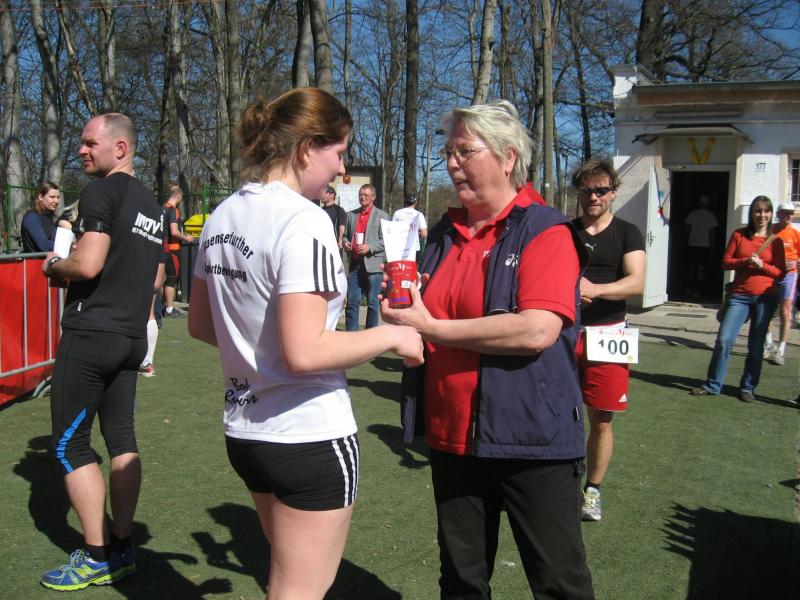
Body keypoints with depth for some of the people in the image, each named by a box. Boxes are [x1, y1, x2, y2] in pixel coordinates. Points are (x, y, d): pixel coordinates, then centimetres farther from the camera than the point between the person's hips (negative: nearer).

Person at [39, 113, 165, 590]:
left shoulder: (102, 192, -12)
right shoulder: (153, 206, 14)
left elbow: (87, 264, -22)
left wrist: (52, 266, -4)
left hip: (90, 335, -8)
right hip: (132, 337, 8)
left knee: (70, 445, 1)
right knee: (122, 439, 11)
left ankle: (97, 556, 5)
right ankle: (122, 548, 18)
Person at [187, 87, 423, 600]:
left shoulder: (222, 218, 5)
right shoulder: (304, 221, -20)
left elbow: (201, 325, 14)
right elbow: (304, 352, -26)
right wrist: (390, 336, -15)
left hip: (246, 430, 9)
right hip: (311, 437, -8)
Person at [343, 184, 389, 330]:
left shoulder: (381, 216, 2)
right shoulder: (351, 215, 15)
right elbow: (346, 235, 22)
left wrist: (369, 247, -17)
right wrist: (345, 243, 0)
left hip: (372, 264, -4)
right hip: (355, 264, 4)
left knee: (372, 302, 3)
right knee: (352, 302, 4)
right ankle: (350, 333, 10)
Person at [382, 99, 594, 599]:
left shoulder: (546, 232, -12)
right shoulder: (445, 234, 10)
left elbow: (538, 330, -26)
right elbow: (424, 313, 23)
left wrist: (433, 329, -21)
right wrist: (402, 303, -1)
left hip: (529, 440, -6)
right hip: (452, 436, 7)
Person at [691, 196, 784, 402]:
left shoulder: (775, 241, 4)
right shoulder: (739, 235, 6)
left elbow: (781, 272, 4)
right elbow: (725, 262, 4)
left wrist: (762, 265, -14)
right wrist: (745, 261, -13)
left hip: (765, 298, 0)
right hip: (740, 296, 0)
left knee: (756, 347, 5)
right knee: (723, 340, -7)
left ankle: (748, 388, 18)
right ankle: (712, 385, 3)